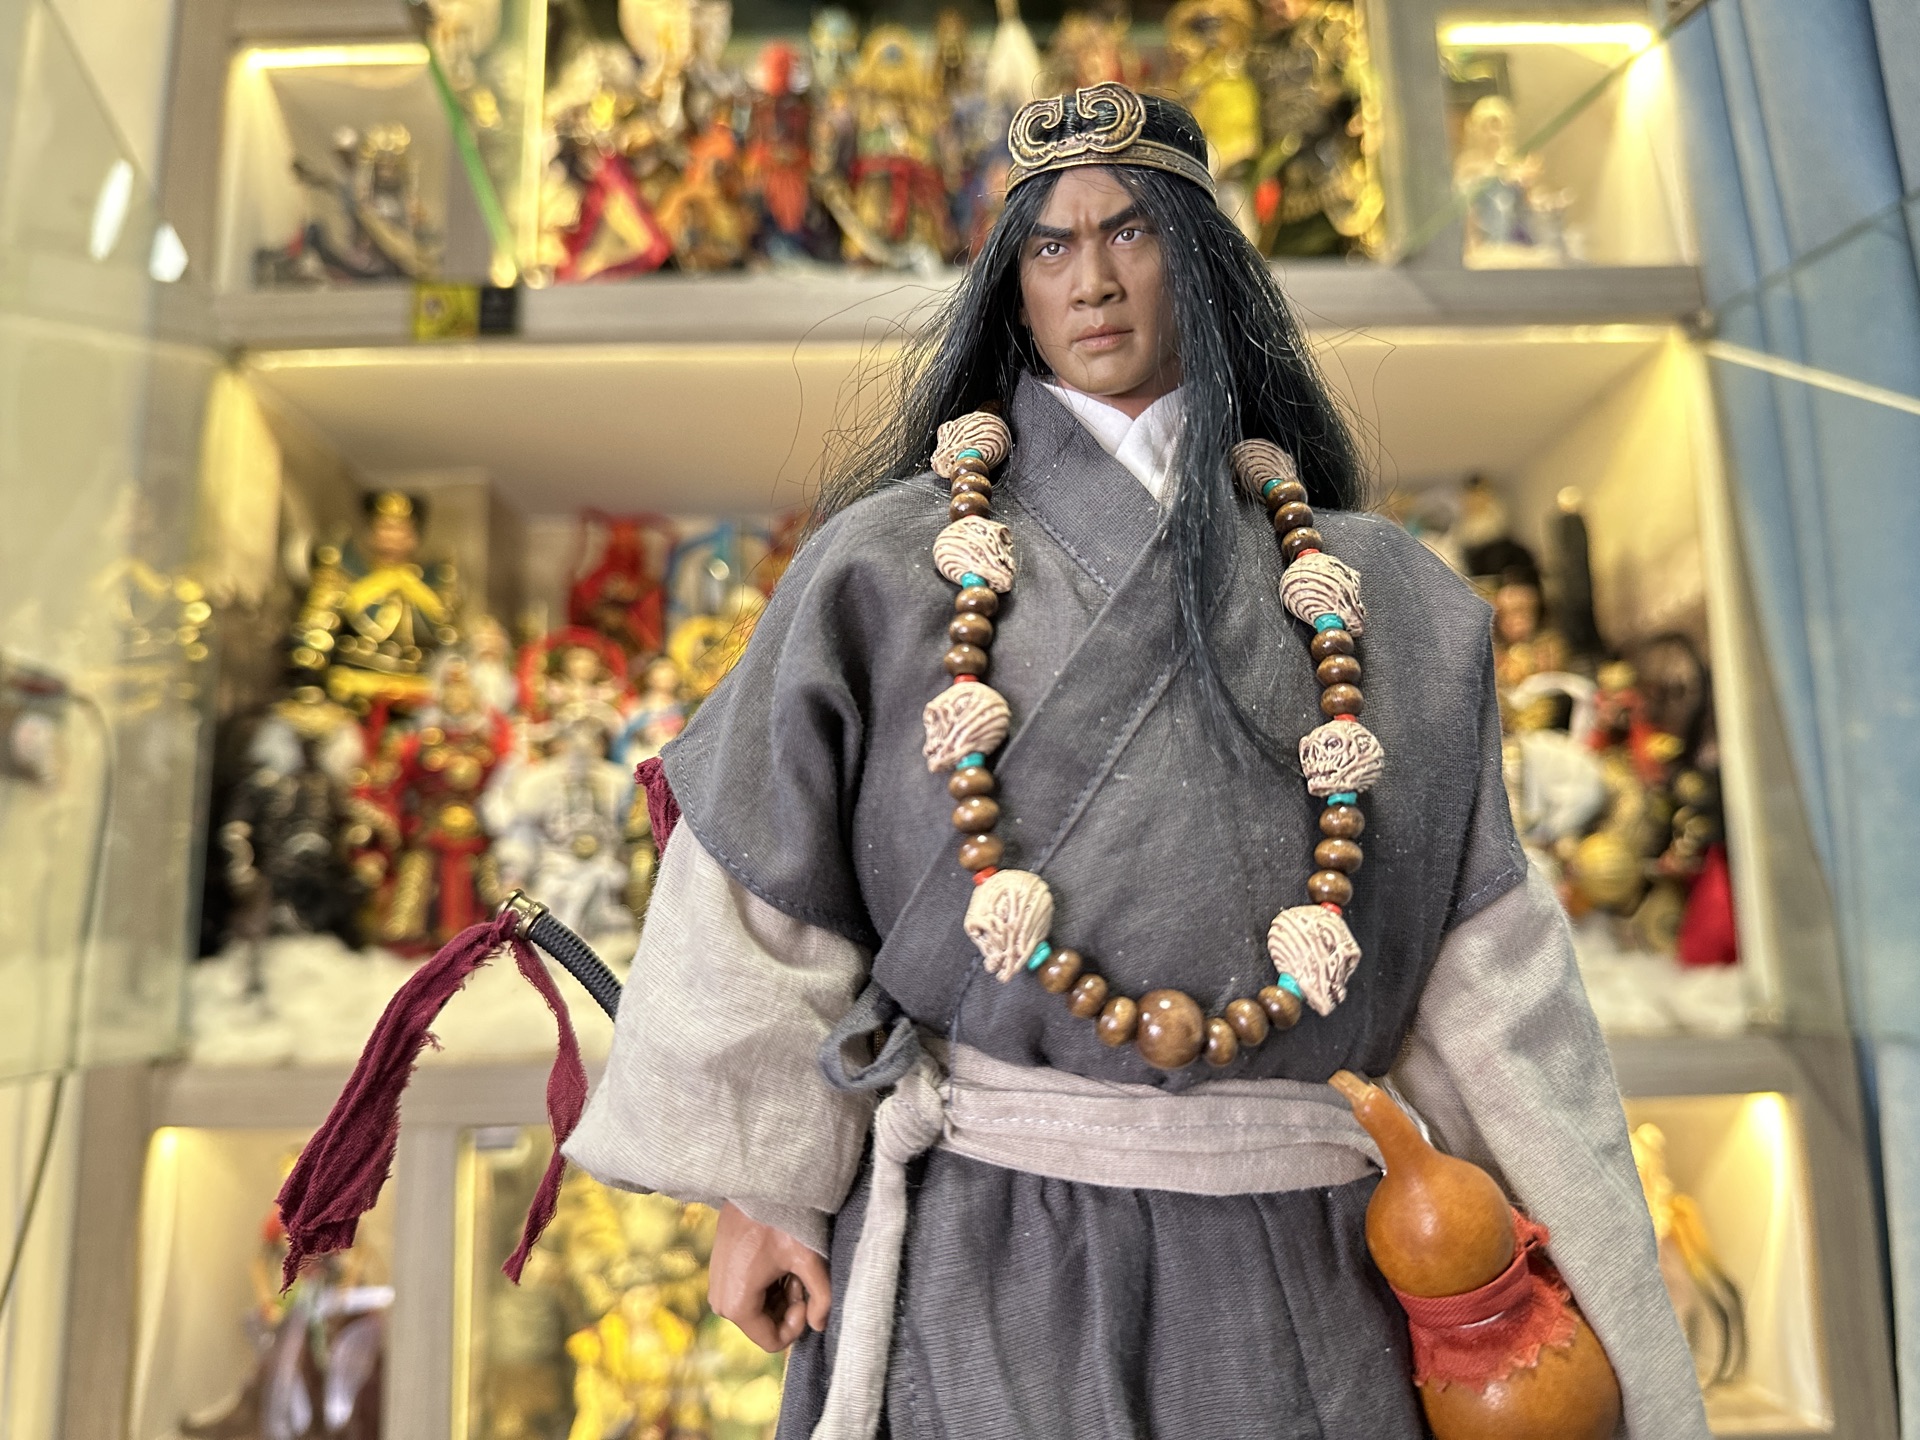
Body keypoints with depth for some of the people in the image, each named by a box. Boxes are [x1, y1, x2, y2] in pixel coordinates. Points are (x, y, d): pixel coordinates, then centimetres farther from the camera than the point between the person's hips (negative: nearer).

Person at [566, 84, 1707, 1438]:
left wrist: (1599, 1284, 4)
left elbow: (1483, 961, 4)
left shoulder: (1372, 597, 6)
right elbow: (760, 895, -1)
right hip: (982, 1246, -1)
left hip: (1285, 1272, 3)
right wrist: (764, 1191, -2)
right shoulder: (892, 561, 0)